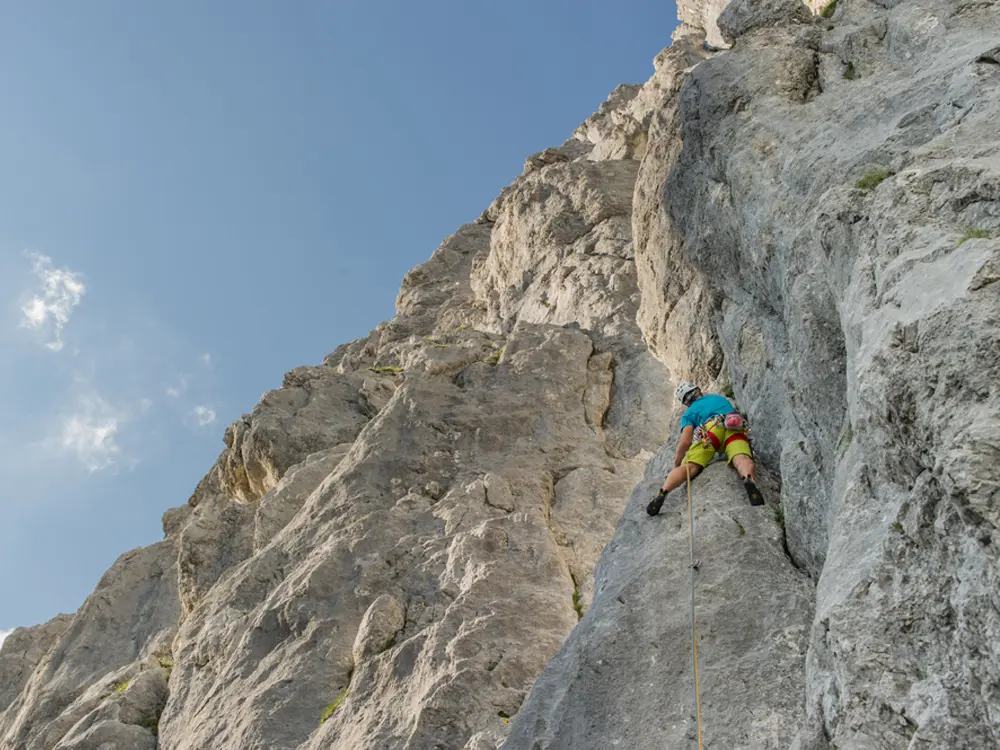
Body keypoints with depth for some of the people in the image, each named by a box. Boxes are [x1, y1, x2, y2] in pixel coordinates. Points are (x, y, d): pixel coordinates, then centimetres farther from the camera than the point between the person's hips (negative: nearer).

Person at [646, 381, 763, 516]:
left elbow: (685, 442, 11)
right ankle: (748, 480, -59)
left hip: (711, 430, -2)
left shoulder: (689, 413, 28)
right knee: (742, 460, -24)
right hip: (735, 428, 2)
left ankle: (662, 493, -35)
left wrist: (676, 465, 24)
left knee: (689, 467, -11)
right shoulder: (718, 398, 42)